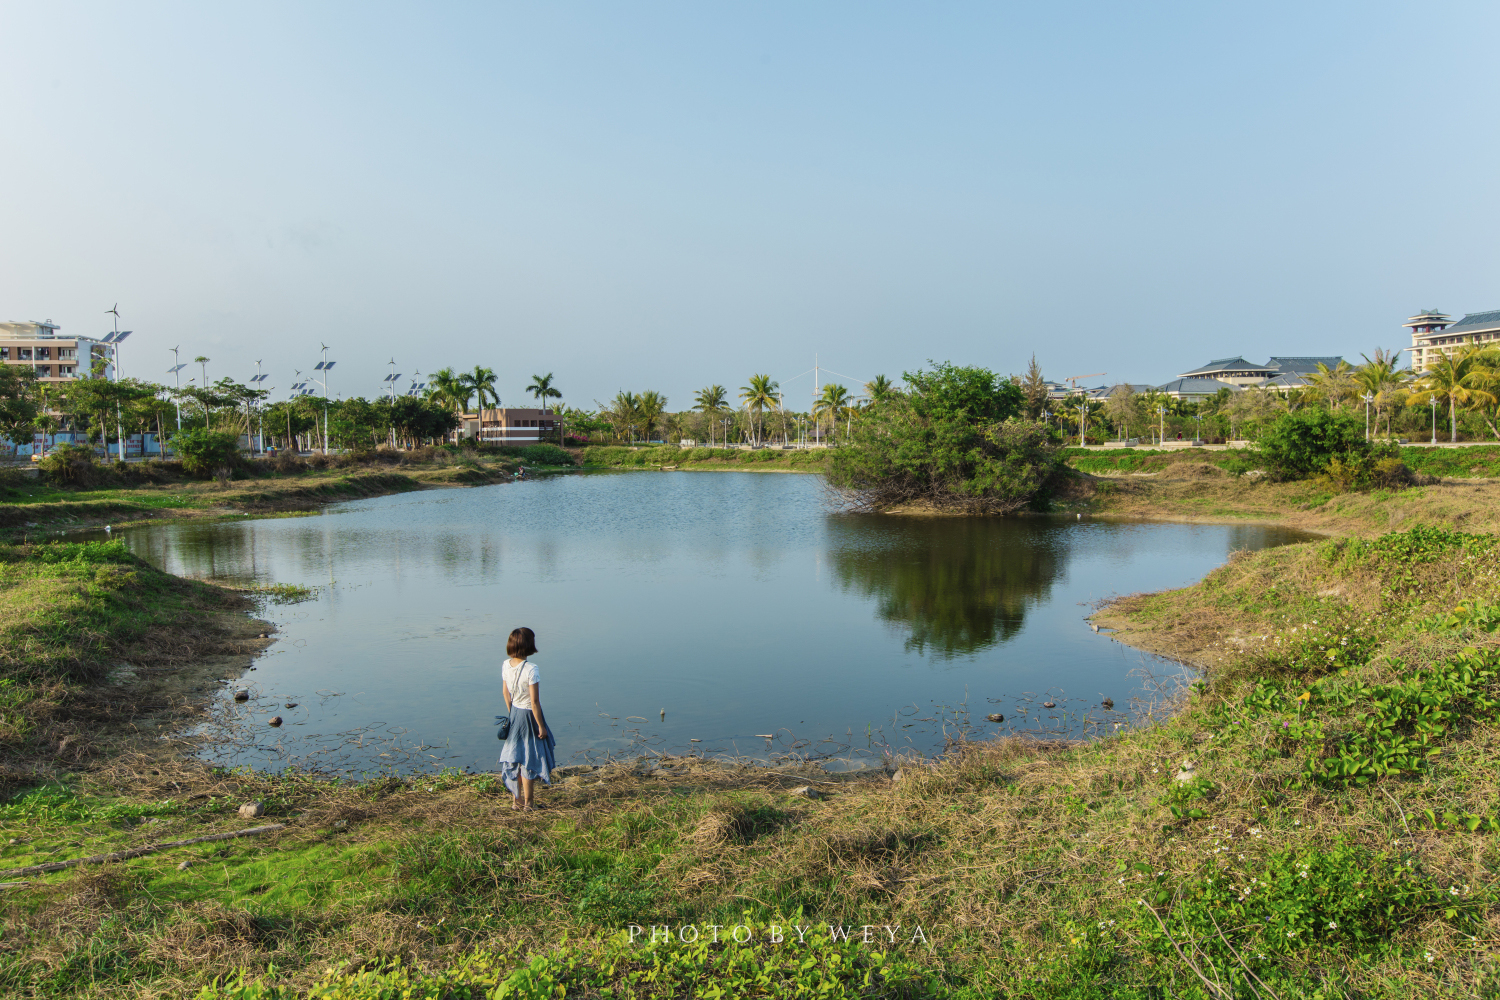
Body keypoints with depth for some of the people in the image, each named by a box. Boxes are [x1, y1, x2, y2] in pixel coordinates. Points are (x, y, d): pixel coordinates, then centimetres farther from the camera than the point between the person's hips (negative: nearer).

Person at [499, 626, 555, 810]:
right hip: (529, 716, -7)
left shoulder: (506, 665, -4)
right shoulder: (531, 669, -25)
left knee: (515, 757, 18)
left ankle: (516, 800, 30)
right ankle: (527, 803, 20)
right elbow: (535, 701, -21)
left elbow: (505, 692, 8)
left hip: (515, 714, 7)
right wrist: (541, 726, -11)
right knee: (529, 760, 8)